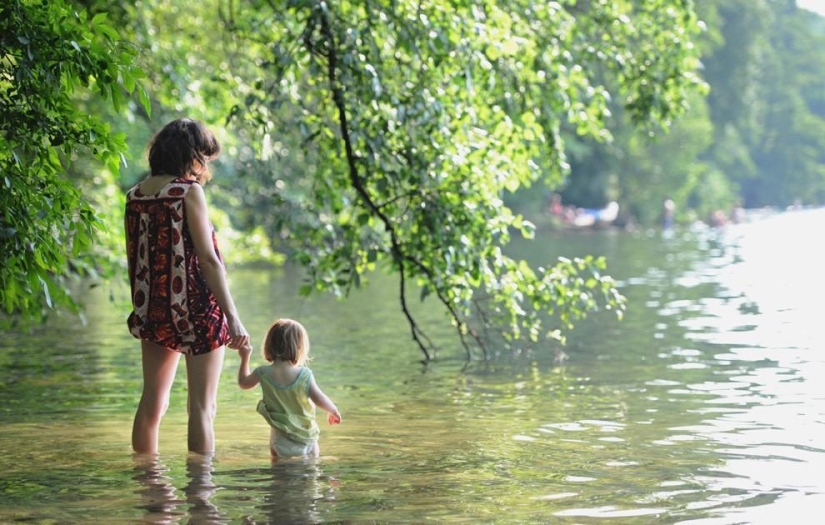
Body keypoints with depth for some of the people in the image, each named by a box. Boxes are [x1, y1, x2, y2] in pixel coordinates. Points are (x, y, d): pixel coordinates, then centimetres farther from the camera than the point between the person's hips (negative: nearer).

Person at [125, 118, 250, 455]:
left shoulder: (135, 196, 6)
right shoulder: (188, 191, -11)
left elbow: (134, 257, 12)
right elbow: (207, 259, -16)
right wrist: (232, 317, -16)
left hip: (153, 312, 6)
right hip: (196, 310, -6)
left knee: (152, 402, 14)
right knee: (201, 406, -1)